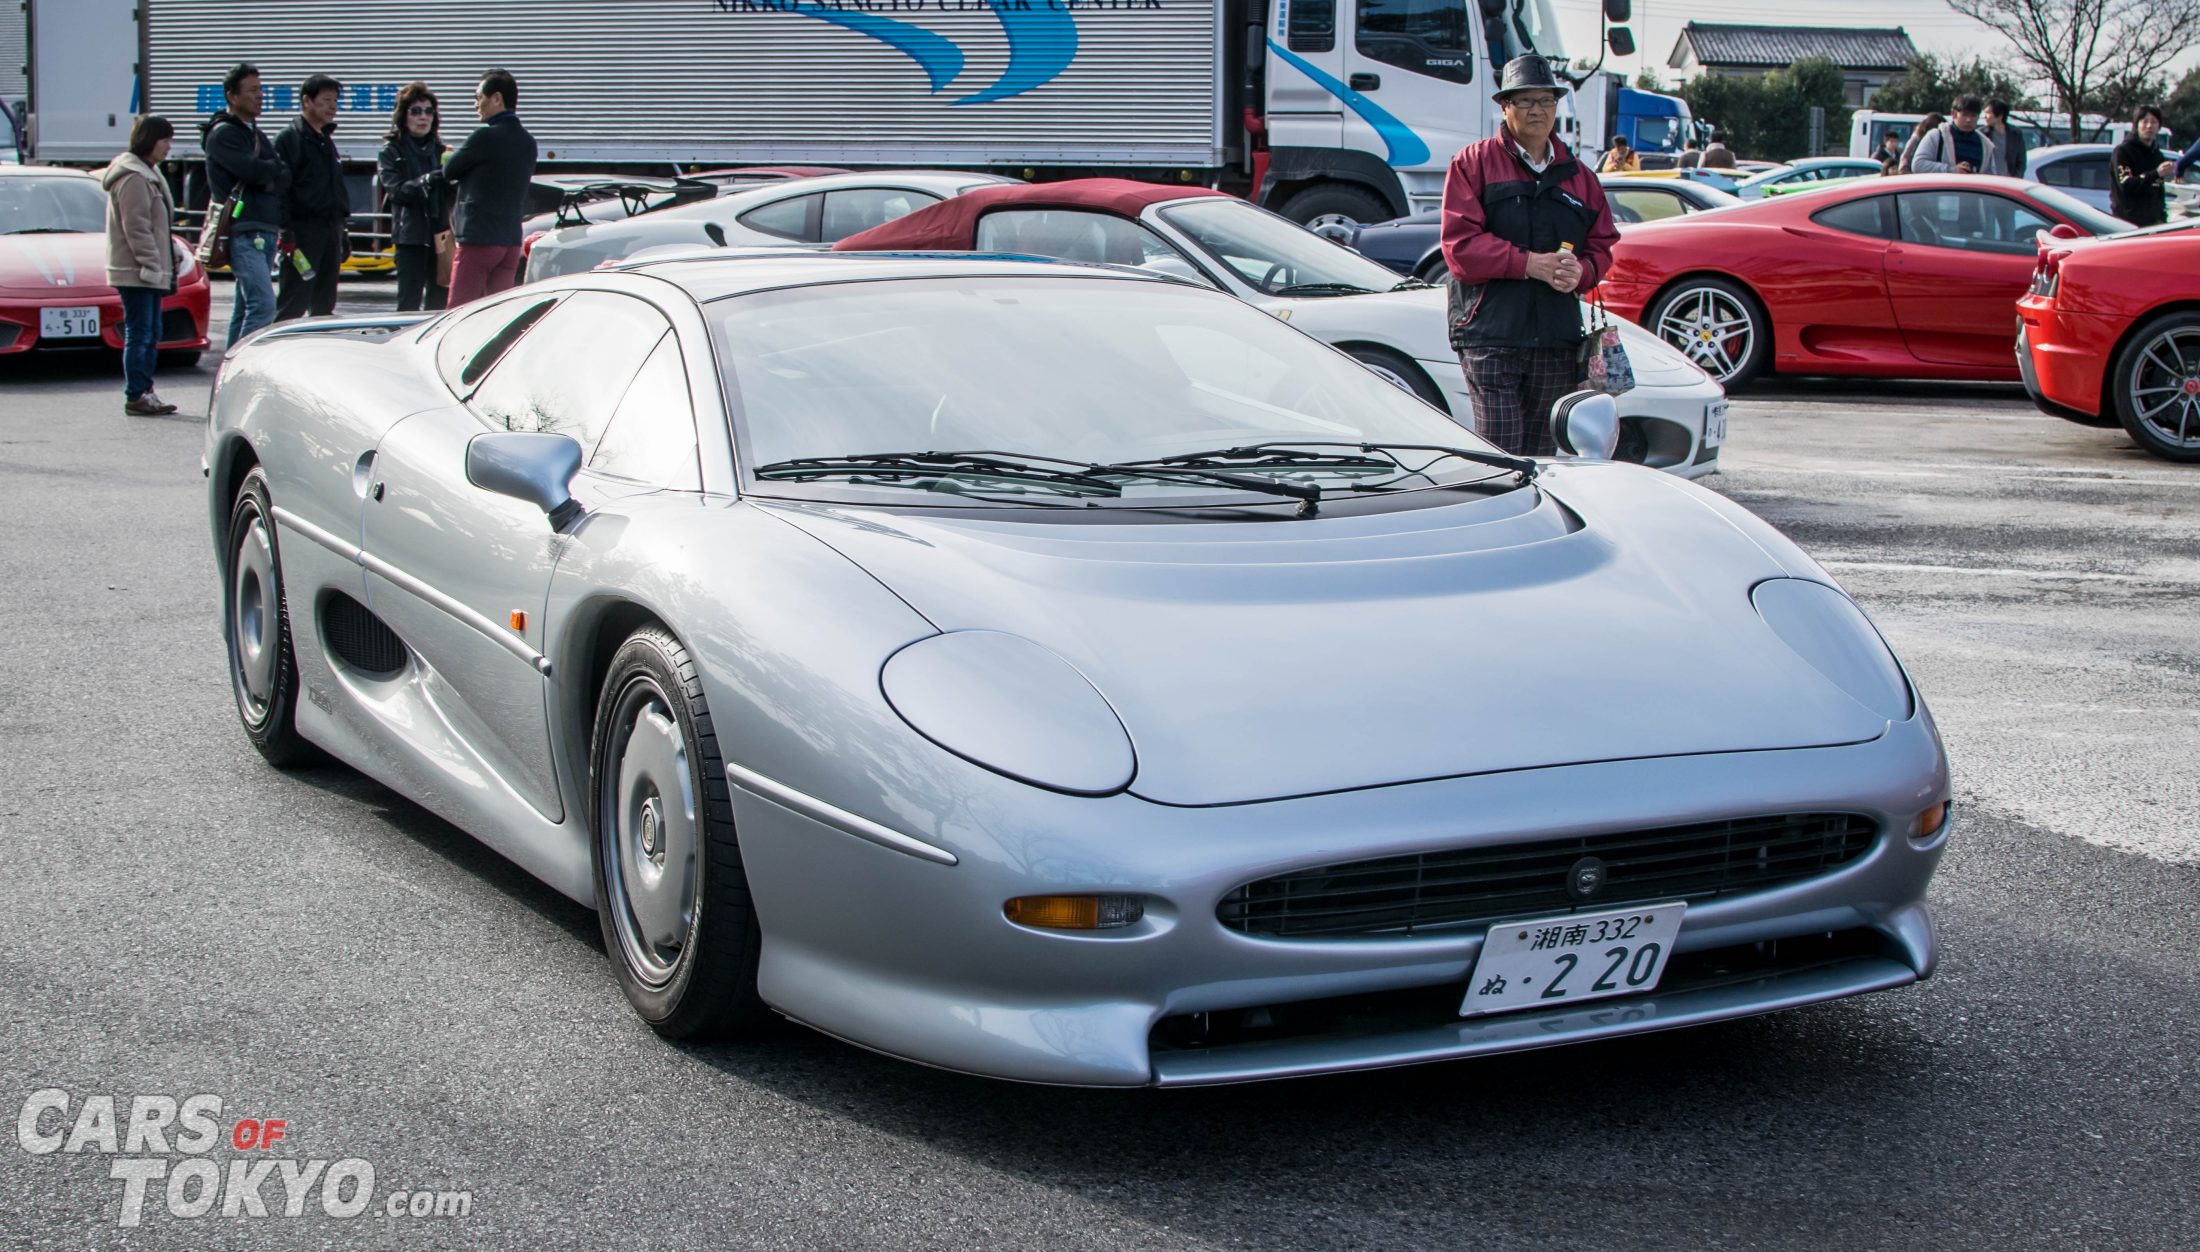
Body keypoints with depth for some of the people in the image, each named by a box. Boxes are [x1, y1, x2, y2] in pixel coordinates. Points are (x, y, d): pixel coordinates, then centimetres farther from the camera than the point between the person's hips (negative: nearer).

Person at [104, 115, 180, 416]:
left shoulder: (148, 174, 20)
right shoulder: (133, 178, -14)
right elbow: (136, 227, -20)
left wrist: (163, 265, 20)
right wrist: (151, 264, -22)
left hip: (150, 271, 11)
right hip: (135, 272, -11)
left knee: (151, 335, 13)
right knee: (139, 335, -9)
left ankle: (145, 392, 18)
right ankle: (135, 397, -6)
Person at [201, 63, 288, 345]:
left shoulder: (256, 134, 23)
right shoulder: (223, 134, -5)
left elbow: (284, 178, 12)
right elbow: (252, 170, -18)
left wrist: (267, 178, -8)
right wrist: (275, 169, 1)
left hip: (266, 232, 9)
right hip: (243, 233, -9)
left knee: (246, 307, 10)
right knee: (263, 305, -19)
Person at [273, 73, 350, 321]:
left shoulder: (326, 141, 20)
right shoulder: (289, 138, -6)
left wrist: (344, 230, 21)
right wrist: (286, 233, -19)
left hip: (331, 231, 8)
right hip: (303, 231, -8)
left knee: (325, 303, 10)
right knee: (293, 304, -12)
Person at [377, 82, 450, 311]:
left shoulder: (439, 150, 17)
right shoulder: (391, 151, 4)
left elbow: (452, 194, 17)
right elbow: (397, 191, -11)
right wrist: (428, 181, -25)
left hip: (440, 235, 4)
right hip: (411, 238, -4)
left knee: (439, 301, 4)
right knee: (410, 302, -8)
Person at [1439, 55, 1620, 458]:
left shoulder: (1577, 174, 17)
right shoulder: (1474, 163, 3)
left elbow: (1603, 243, 17)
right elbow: (1459, 244, -6)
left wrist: (1581, 271, -6)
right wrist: (1527, 264, -15)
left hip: (1558, 342, 5)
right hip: (1490, 336, -5)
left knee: (1540, 456, 7)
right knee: (1499, 457, -13)